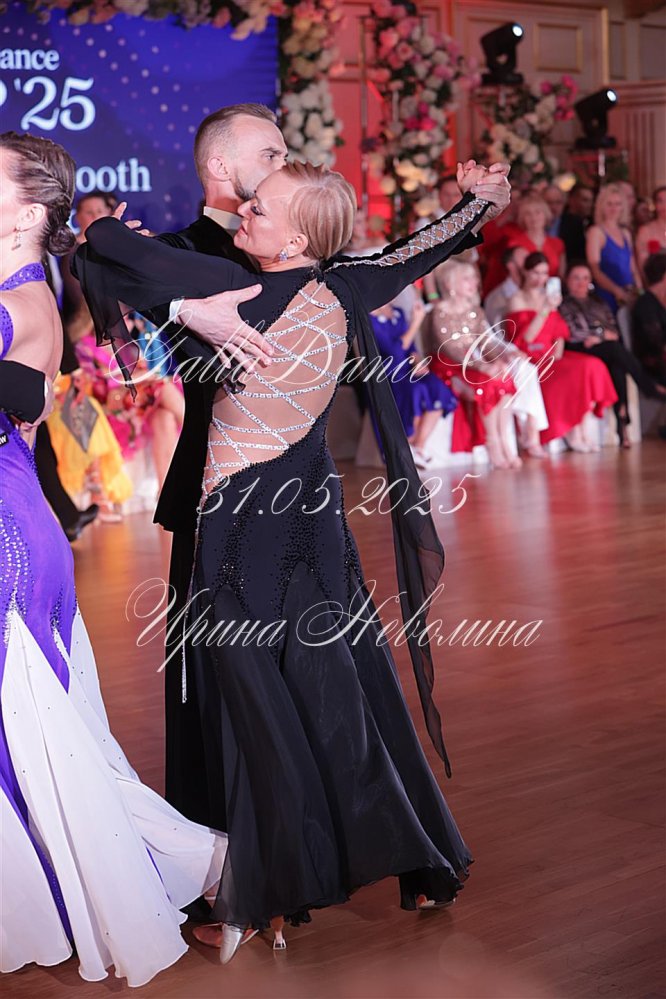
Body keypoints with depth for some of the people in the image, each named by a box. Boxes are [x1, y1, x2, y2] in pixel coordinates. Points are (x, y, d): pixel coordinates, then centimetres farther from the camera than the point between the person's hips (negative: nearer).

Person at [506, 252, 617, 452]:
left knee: (593, 366, -18)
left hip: (551, 357, 6)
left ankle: (581, 431, -19)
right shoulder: (517, 300, 1)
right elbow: (526, 337, -12)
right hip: (530, 359, -6)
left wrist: (558, 352, -2)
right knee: (573, 374, -28)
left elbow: (559, 333, 18)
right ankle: (572, 435, -16)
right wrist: (545, 309, -17)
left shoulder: (548, 297, 21)